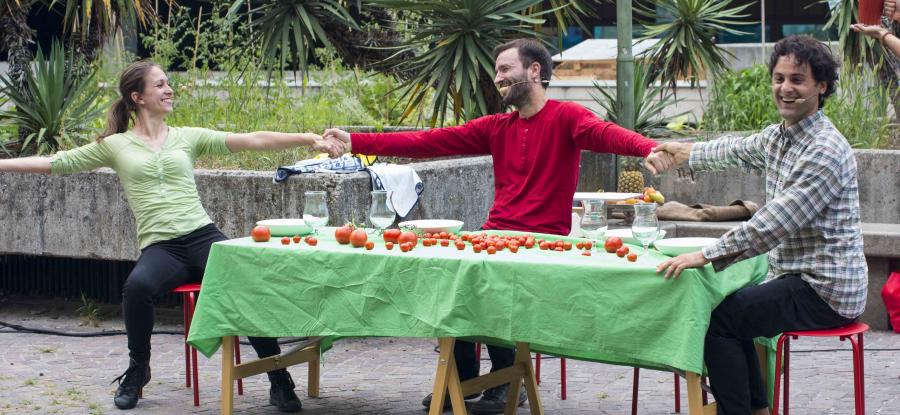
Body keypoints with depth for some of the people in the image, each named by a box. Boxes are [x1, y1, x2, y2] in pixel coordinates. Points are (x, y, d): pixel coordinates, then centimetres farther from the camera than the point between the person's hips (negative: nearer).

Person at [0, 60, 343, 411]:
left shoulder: (188, 137, 14)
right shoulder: (115, 146, 11)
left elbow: (254, 141, 6)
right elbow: (53, 163, 11)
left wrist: (309, 139, -4)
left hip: (203, 236, 1)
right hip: (160, 247, -1)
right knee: (137, 286, -35)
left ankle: (280, 383, -9)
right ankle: (138, 369, -5)